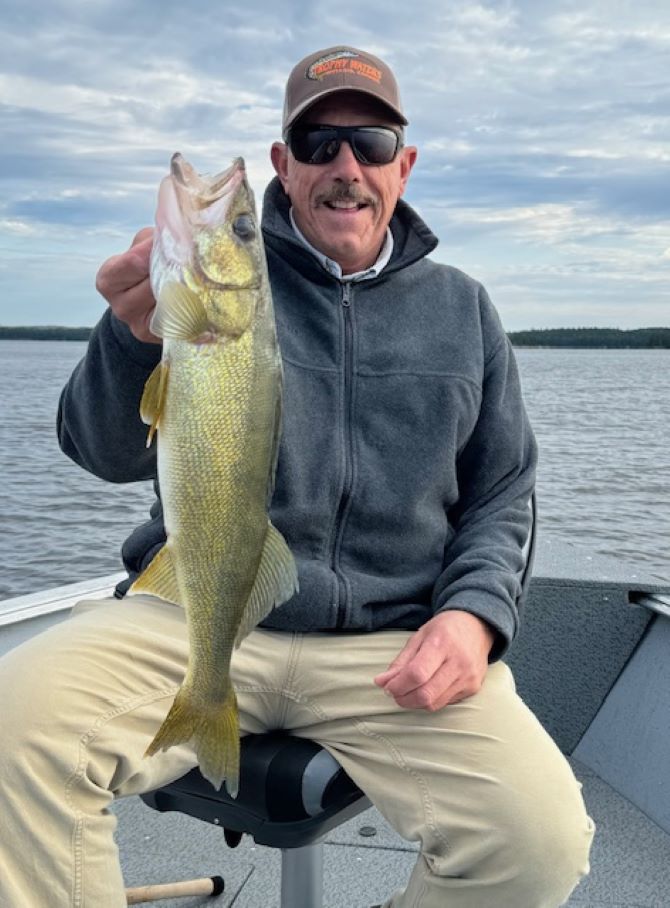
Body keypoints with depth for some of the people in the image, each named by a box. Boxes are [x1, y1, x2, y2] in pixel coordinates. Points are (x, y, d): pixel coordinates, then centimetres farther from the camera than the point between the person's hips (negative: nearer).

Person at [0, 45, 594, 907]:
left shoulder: (460, 308, 13)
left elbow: (502, 496, 15)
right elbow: (107, 454, -5)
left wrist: (473, 613, -5)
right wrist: (136, 335, -27)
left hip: (394, 643, 2)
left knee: (543, 838, -21)